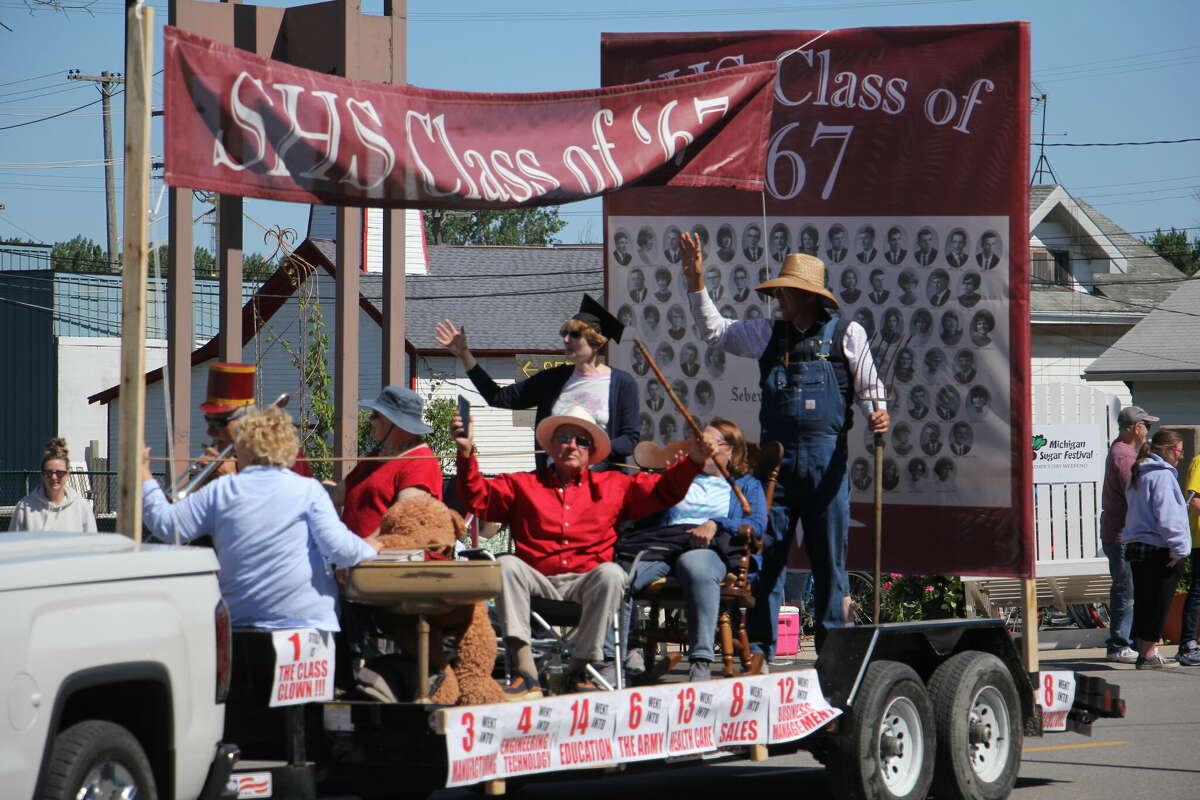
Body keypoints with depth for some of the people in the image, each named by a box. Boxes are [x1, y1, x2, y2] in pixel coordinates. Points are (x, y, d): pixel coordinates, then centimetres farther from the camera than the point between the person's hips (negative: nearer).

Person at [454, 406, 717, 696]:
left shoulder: (612, 486, 20)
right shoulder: (522, 485, 17)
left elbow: (663, 491, 17)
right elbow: (478, 498, 7)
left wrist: (692, 462, 2)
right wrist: (467, 455, -7)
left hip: (585, 583, 0)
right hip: (539, 582, 0)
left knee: (611, 573, -32)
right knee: (507, 565, -30)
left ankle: (581, 667, -24)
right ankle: (525, 673, -37)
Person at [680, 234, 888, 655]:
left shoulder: (846, 333, 6)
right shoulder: (769, 333, 16)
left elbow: (869, 386, 8)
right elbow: (715, 331, 22)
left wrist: (877, 412, -12)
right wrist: (696, 282, 13)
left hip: (825, 456, -3)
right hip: (775, 457, 3)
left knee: (829, 557, 1)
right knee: (765, 553, 0)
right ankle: (758, 649, 3)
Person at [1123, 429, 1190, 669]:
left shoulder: (1137, 475, 17)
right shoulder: (1162, 475, -13)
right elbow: (1166, 516, -19)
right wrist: (1178, 548, -16)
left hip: (1136, 548, 9)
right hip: (1159, 549, -9)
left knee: (1143, 603, 12)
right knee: (1158, 604, -4)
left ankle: (1144, 651, 16)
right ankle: (1148, 655, -2)